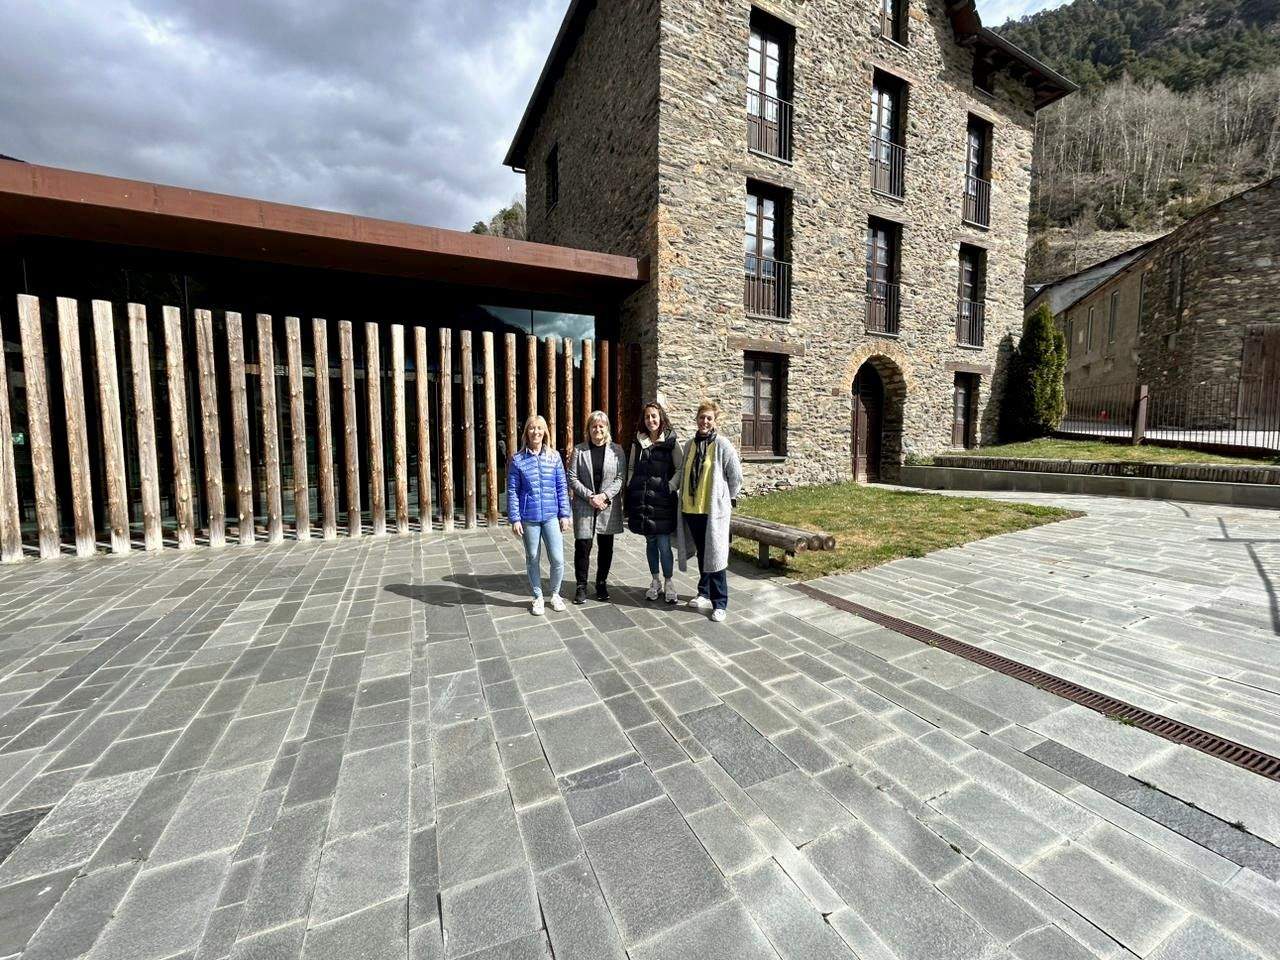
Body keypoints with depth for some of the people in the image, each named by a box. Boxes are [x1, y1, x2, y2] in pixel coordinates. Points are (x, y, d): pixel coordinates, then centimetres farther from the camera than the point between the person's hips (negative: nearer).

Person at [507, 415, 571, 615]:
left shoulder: (554, 456, 2)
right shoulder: (517, 459, -1)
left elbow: (562, 487, 4)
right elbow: (512, 491, 0)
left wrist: (565, 514, 1)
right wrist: (514, 518, -5)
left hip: (551, 516, 1)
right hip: (529, 518, 0)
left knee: (557, 559, -2)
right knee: (533, 559, 11)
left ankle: (555, 594, 23)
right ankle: (538, 597, 29)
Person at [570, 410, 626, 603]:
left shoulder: (617, 450, 4)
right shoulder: (579, 450, 3)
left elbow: (621, 477, -1)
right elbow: (572, 478, -1)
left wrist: (604, 496, -14)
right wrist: (590, 497, -12)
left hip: (609, 506, 1)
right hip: (584, 506, -1)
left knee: (606, 546, 9)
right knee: (583, 546, -1)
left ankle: (602, 583, 26)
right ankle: (581, 586, 14)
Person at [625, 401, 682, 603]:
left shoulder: (671, 441, -2)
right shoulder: (637, 442, 10)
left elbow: (680, 469, -2)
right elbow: (631, 468, 17)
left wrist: (670, 487, -12)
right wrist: (631, 487, 5)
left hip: (662, 499, -4)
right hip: (641, 499, 4)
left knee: (663, 544, -4)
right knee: (650, 542, 12)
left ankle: (668, 583, 13)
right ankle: (655, 582, 25)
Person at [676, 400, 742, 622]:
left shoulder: (722, 445, -9)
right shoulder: (689, 445, 8)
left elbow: (736, 476, -4)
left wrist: (728, 499, 4)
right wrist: (684, 497, 14)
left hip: (714, 510, -5)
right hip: (690, 509, 5)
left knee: (714, 556, -1)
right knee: (701, 554, 17)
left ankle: (720, 603, 10)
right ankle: (705, 594, 32)